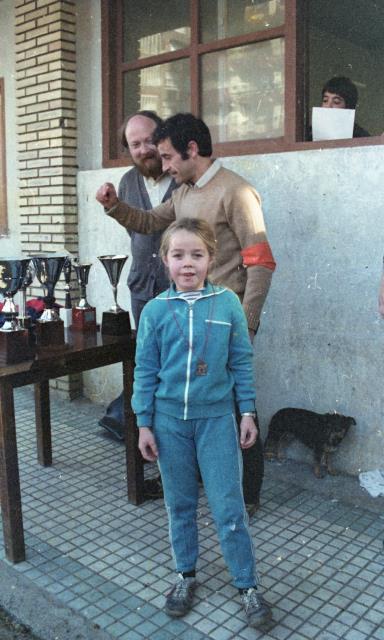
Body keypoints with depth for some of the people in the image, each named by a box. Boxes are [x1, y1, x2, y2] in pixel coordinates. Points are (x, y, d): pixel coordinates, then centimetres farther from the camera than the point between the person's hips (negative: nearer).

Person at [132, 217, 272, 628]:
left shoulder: (228, 304, -5)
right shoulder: (155, 311, -4)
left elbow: (241, 362, 2)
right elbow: (145, 371, 1)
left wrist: (247, 412, 1)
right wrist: (144, 424, 1)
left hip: (217, 418, -1)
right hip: (170, 420, 1)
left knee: (229, 508, 3)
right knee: (180, 504, 15)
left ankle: (247, 585, 20)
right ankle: (186, 574, 34)